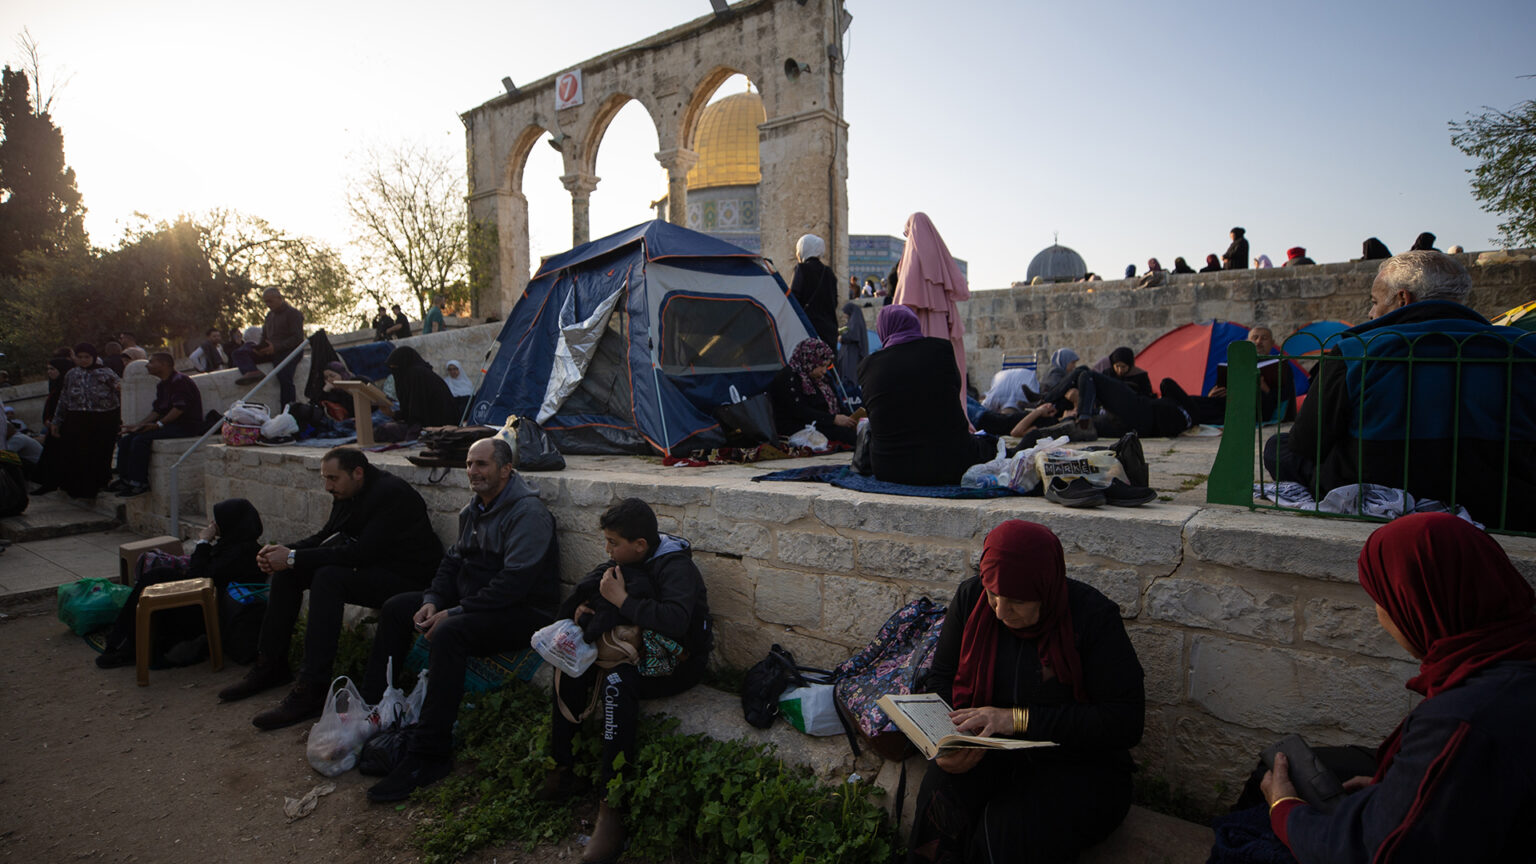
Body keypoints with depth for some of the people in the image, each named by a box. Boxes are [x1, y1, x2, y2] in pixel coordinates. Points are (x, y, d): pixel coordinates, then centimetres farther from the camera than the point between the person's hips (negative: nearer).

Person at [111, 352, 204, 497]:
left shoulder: (180, 381, -12)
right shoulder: (161, 385, 20)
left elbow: (180, 408, -21)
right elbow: (156, 410, 19)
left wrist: (159, 424, -22)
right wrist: (138, 425, 7)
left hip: (186, 426, -10)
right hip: (170, 425, 10)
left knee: (141, 439, -25)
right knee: (126, 439, 1)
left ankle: (139, 484, -17)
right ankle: (124, 480, 2)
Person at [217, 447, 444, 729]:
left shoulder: (391, 494, -23)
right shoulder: (348, 492, 6)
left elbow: (361, 553, -29)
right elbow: (326, 535, 12)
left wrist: (294, 558, -24)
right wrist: (285, 551, -8)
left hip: (405, 577, -10)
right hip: (369, 565, 10)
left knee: (328, 577, -30)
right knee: (287, 571, 4)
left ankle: (311, 690, -26)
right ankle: (270, 666, 14)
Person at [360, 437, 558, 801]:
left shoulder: (528, 513, -19)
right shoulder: (473, 510, 12)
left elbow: (515, 581, -27)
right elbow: (453, 560, 17)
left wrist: (454, 612, -24)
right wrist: (433, 601, -3)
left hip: (524, 612, -10)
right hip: (473, 602, 10)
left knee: (448, 633, -34)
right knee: (396, 608, 7)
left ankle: (429, 755, -26)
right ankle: (372, 706, 15)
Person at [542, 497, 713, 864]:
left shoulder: (676, 567, -22)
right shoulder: (626, 560, 2)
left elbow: (675, 620, -40)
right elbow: (591, 591, 18)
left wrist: (622, 600, -30)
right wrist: (584, 609, -6)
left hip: (678, 662, -8)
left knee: (617, 681, -34)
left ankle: (611, 806, -29)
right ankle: (563, 770, 1)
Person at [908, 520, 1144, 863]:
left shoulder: (1094, 616, -15)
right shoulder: (970, 597, -3)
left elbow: (1126, 721, -18)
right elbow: (941, 679, 7)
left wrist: (1019, 719, -25)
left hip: (1076, 766, -2)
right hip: (985, 753, 3)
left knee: (1011, 834, -31)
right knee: (939, 810, -28)